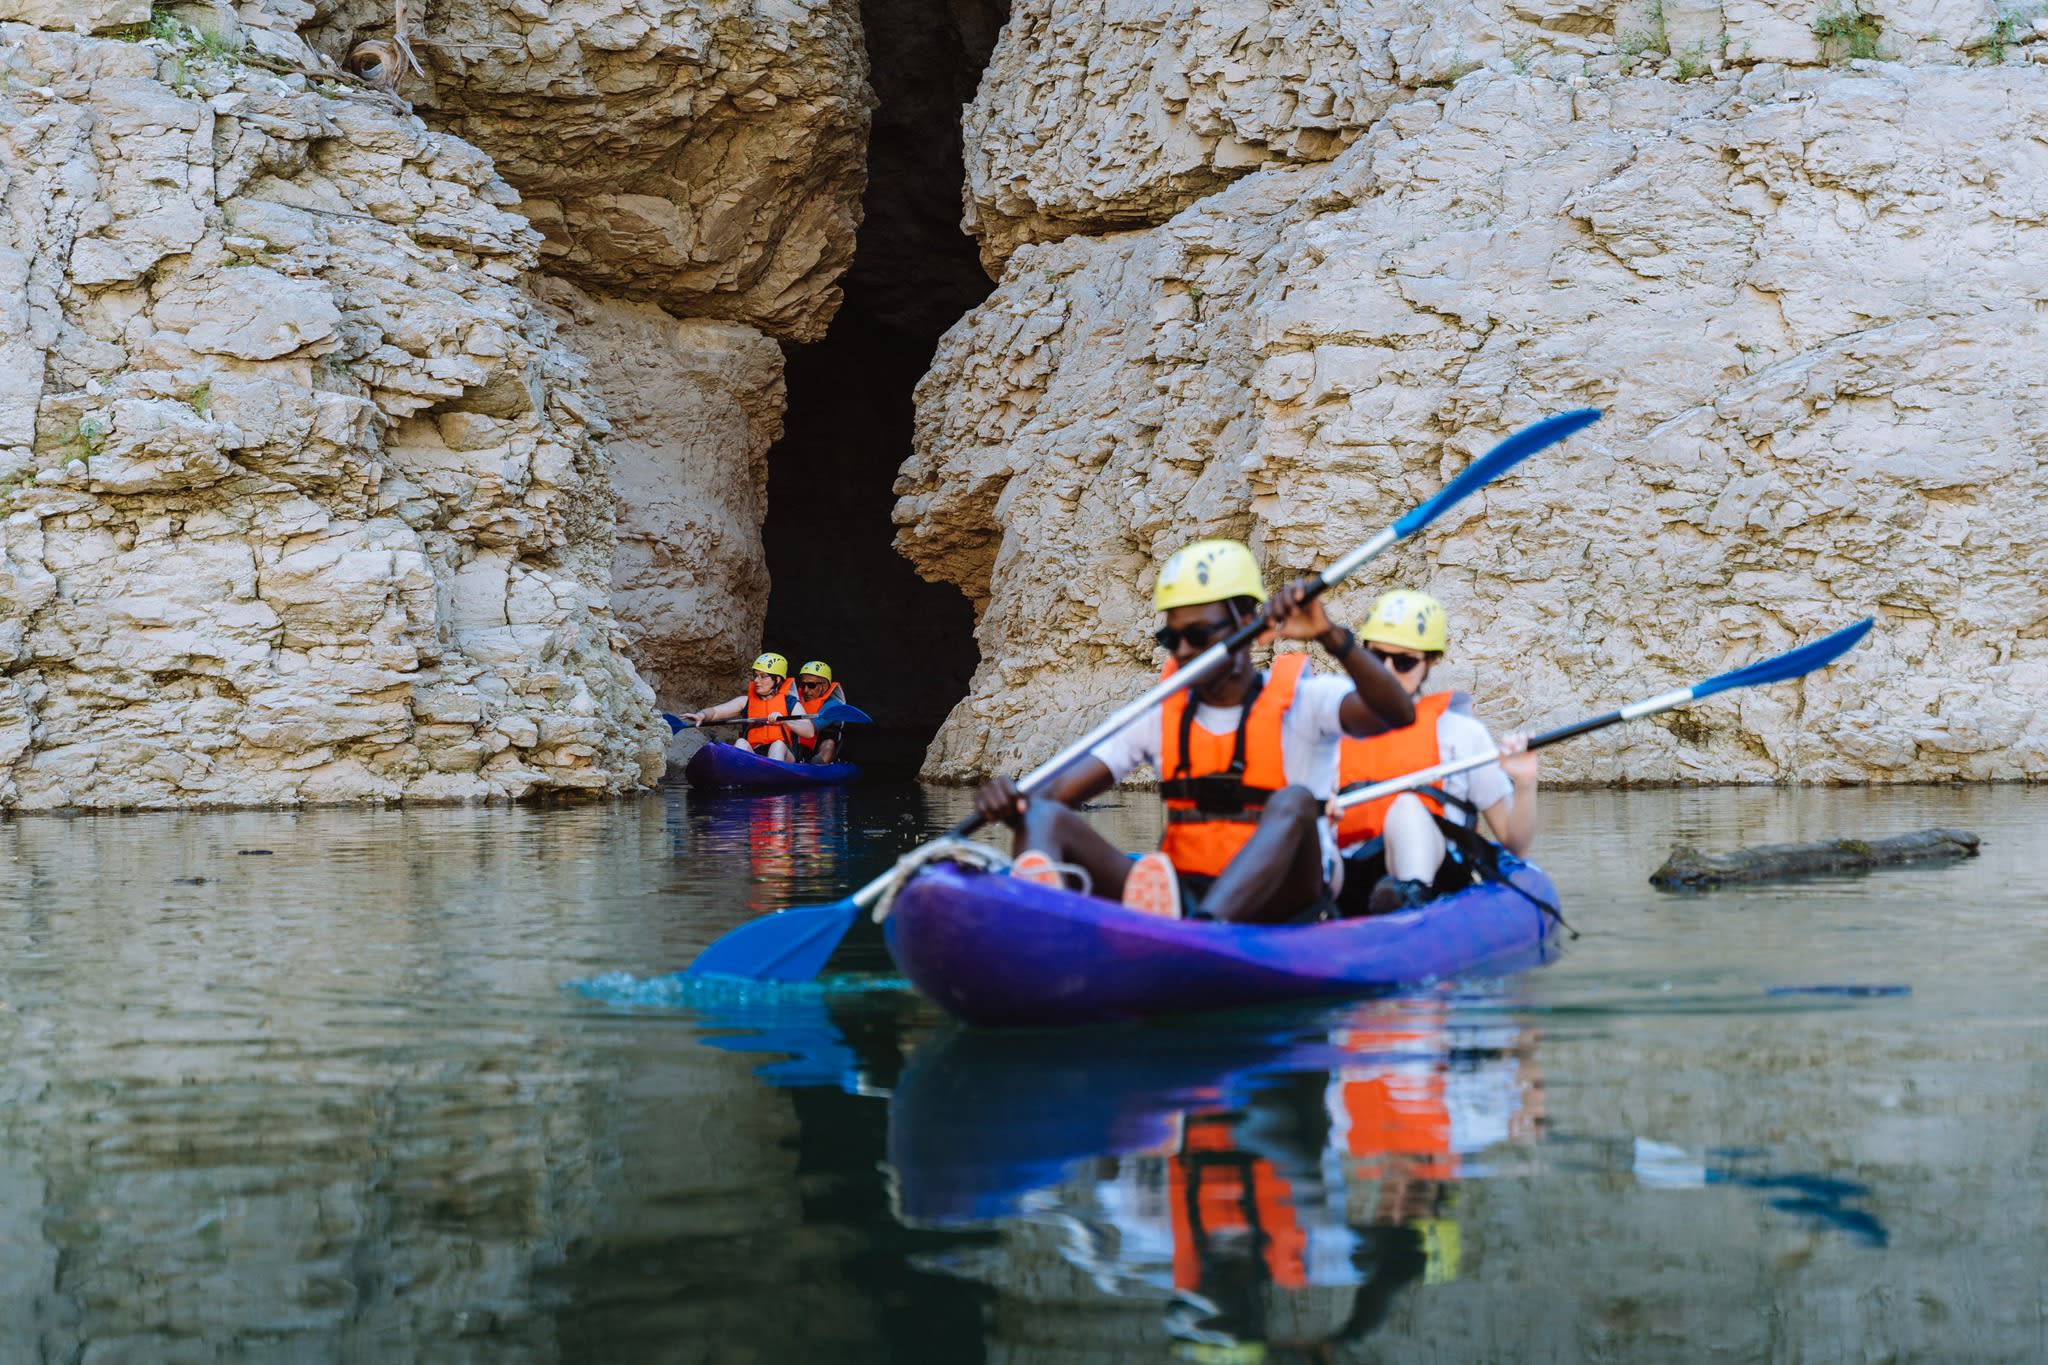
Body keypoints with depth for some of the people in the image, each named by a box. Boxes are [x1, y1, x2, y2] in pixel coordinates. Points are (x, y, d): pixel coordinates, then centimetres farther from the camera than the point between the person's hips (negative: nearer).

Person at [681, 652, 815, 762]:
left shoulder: (791, 703, 9)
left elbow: (810, 732, -5)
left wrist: (784, 721, -19)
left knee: (778, 744, -31)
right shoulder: (746, 701, 17)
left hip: (783, 758, -2)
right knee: (741, 742, -24)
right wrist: (702, 715, -16)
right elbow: (715, 712, 7)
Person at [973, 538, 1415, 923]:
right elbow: (1052, 796, 3)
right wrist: (1011, 805, -20)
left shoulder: (1300, 700, 2)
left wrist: (1330, 636, -32)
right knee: (1045, 817, -16)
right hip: (1177, 893, 3)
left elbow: (1398, 713, -19)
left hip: (1274, 902, -3)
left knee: (1294, 801, -33)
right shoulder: (1162, 716, 13)